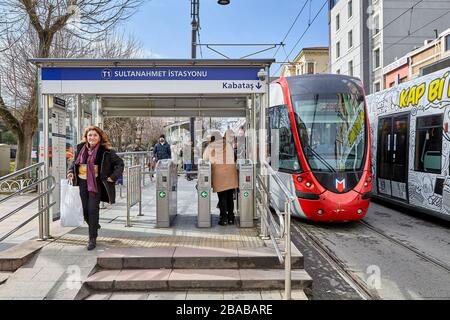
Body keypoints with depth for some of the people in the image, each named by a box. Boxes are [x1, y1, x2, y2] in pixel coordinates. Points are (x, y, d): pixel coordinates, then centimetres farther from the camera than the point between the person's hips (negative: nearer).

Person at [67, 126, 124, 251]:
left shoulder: (105, 151, -8)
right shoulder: (80, 148, 6)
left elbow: (119, 162, -4)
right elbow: (74, 162, 22)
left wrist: (113, 176, -13)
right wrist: (71, 172, 5)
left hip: (96, 183, -5)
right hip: (82, 183, 5)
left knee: (93, 209, -8)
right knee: (85, 210, 10)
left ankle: (92, 239, 4)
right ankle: (95, 226, 40)